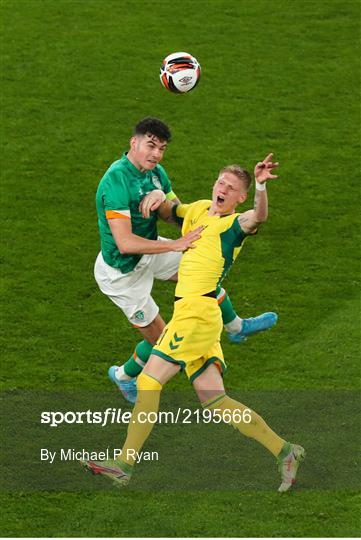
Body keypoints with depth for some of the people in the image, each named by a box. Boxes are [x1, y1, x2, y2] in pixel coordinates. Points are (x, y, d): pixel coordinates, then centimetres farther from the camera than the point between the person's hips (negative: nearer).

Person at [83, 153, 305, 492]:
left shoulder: (234, 223, -5)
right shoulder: (199, 210, 19)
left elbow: (258, 217, -27)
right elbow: (167, 209, 35)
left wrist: (261, 186, -47)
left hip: (197, 312, -9)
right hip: (190, 315, 9)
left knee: (148, 382, -8)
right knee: (214, 401, 6)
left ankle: (124, 463, -5)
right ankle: (284, 452, 9)